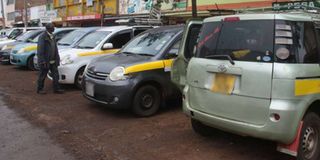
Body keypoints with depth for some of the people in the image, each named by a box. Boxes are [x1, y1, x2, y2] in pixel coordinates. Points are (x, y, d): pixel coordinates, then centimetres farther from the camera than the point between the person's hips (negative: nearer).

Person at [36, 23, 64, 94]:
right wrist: (42, 61, -22)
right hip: (45, 61, -8)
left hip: (53, 61, 8)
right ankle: (39, 89, 17)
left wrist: (57, 59, 13)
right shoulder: (42, 37, -14)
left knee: (55, 75, 7)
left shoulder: (52, 37, 12)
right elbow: (40, 50, -18)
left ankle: (56, 88, 15)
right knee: (42, 76, 5)